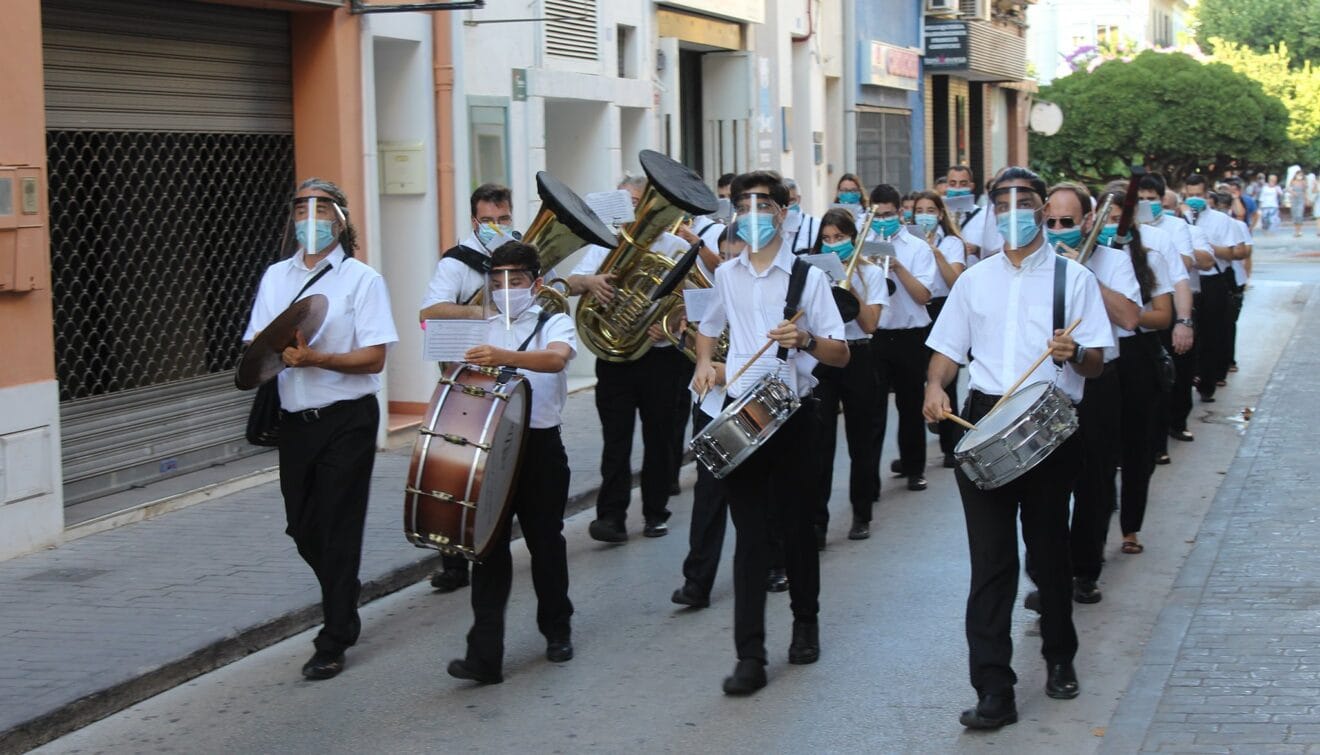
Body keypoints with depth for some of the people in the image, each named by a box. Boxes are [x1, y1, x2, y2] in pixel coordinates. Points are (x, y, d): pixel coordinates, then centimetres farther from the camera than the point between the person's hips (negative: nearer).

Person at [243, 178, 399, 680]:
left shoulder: (362, 280, -4)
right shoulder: (275, 277, 11)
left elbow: (374, 359, -12)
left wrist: (315, 359, -25)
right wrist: (278, 352, -14)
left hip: (346, 418, -5)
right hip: (295, 418, 5)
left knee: (339, 529, -2)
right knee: (303, 528, 12)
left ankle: (333, 643, 6)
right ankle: (342, 607, 37)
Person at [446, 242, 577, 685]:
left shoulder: (555, 325, -1)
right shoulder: (481, 333, 12)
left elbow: (556, 358, -25)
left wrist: (505, 358, -41)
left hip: (540, 447, -2)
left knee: (545, 541, 10)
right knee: (489, 546, -4)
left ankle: (557, 630, 32)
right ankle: (485, 654, -7)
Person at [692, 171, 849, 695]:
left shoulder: (808, 277, -3)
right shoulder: (725, 275, 8)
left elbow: (841, 354, -4)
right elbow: (708, 330, 26)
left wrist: (805, 341, -24)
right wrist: (704, 364, 6)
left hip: (792, 416, -2)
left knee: (797, 527, 9)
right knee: (750, 533, -2)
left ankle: (805, 623, 32)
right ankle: (749, 657, -4)